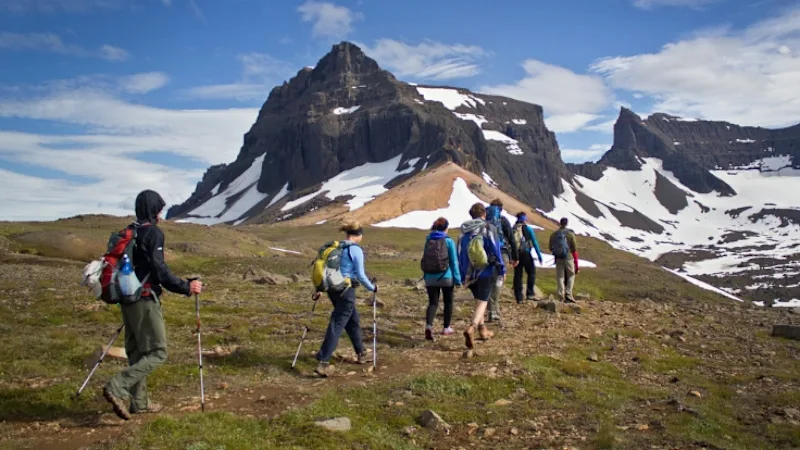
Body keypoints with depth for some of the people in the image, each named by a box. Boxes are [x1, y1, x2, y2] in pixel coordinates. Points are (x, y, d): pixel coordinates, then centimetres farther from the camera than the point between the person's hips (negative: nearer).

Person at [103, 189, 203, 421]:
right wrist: (186, 287, -13)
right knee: (157, 352, -3)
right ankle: (116, 387, -15)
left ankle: (139, 402, 22)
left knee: (136, 352, 16)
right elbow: (159, 270, -19)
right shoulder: (153, 233, -12)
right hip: (145, 300, -9)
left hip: (127, 299, 9)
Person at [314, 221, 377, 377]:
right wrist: (372, 288, 5)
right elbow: (360, 275, -10)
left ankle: (361, 354, 34)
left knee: (353, 321, 21)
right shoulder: (356, 250, -11)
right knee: (336, 326, -6)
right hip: (346, 291, -7)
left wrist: (318, 289, 17)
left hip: (332, 289, 8)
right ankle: (323, 363, -11)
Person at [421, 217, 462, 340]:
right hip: (446, 277, -3)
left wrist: (426, 276, 19)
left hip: (430, 278, 3)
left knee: (433, 302, 4)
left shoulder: (428, 240, 4)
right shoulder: (448, 241, -8)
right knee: (448, 302, 16)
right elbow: (454, 261, -8)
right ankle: (446, 328, 25)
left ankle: (429, 326, -20)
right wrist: (457, 279, -2)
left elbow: (425, 260, 10)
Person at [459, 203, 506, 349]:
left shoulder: (464, 231, 7)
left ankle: (482, 329, 28)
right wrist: (502, 270, -2)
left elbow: (460, 253, 10)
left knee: (478, 300, 21)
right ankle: (472, 327, -27)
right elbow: (496, 250, -10)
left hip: (469, 273, 5)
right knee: (482, 302, -4)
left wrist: (462, 276, 16)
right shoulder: (487, 228, -7)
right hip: (486, 272, -5)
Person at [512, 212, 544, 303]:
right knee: (531, 273, 10)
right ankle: (529, 294, 0)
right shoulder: (528, 229, -2)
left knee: (517, 275, 7)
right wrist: (539, 255, -1)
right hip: (525, 254, -4)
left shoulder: (513, 229, 7)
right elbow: (535, 243, -4)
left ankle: (519, 298, 7)